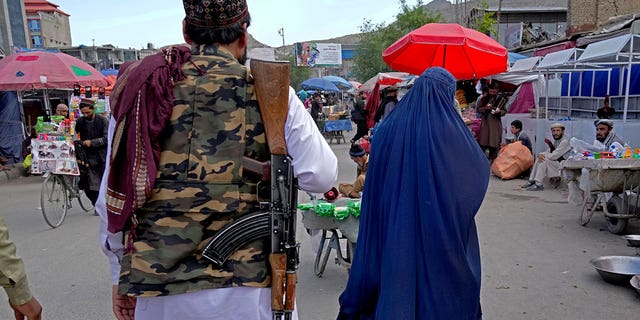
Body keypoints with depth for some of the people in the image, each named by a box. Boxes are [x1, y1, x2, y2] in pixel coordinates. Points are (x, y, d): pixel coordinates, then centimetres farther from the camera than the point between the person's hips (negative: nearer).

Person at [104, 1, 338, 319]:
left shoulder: (139, 86, 1)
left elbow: (115, 193, 4)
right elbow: (321, 176, -7)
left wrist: (121, 277, 15)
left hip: (156, 284, 3)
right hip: (245, 285, -2)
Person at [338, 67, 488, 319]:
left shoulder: (389, 127, -3)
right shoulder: (450, 129, -12)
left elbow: (374, 186, 1)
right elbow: (480, 168, 3)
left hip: (395, 230, 3)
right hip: (441, 231, -3)